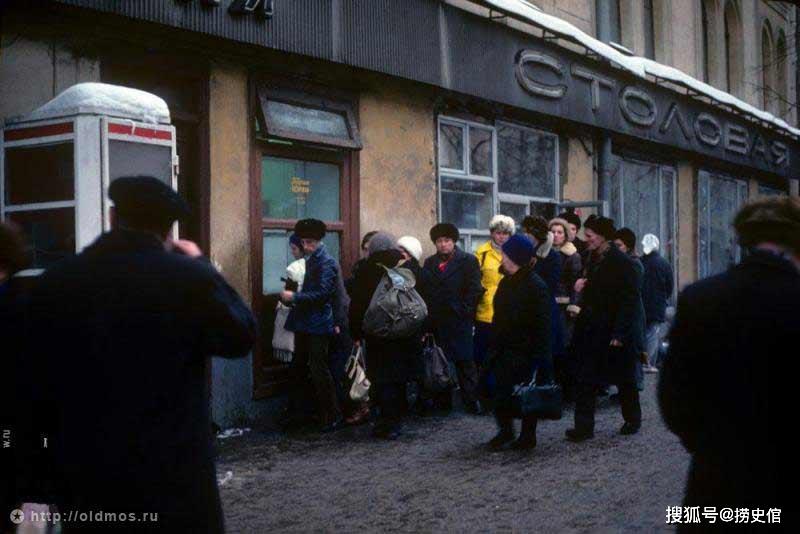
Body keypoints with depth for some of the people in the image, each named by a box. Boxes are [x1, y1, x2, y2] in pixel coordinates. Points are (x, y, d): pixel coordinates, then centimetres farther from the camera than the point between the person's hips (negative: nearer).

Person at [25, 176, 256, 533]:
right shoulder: (189, 277, -15)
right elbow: (241, 337, 0)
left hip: (83, 473, 4)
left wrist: (59, 455, 15)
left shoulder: (53, 283, -2)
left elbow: (38, 377, 5)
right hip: (173, 471, -3)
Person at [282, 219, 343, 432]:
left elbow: (322, 294, -20)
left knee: (319, 371, -6)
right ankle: (293, 412, 23)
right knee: (298, 368, 13)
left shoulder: (327, 263, -12)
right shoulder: (311, 260, 14)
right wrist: (291, 298, 6)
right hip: (304, 323, 9)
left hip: (318, 325, -9)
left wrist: (295, 297, -17)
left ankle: (333, 417, 3)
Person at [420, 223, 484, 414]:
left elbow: (474, 290, -4)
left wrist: (463, 311, -10)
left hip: (459, 321, -4)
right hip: (436, 322, 4)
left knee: (465, 362, -3)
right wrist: (428, 316, 0)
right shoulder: (430, 263, 15)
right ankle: (442, 401, 15)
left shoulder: (468, 261, 2)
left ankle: (472, 401, 2)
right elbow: (424, 291, 9)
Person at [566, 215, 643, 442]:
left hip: (614, 331, -6)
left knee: (624, 380, 11)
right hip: (591, 329, 7)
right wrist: (583, 286, -2)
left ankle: (633, 420, 30)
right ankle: (584, 426, 2)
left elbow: (630, 300, -16)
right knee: (585, 380, -1)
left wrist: (620, 334, -20)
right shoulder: (592, 259, 9)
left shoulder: (621, 262, -13)